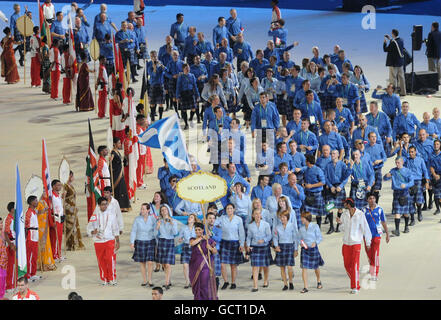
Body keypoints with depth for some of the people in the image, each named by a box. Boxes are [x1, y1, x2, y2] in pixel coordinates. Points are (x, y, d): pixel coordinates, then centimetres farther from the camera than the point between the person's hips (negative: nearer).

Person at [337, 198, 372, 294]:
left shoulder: (360, 214, -8)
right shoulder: (344, 214, 6)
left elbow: (365, 229, -3)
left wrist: (368, 242, -3)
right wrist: (340, 223, -7)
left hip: (356, 243, -5)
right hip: (346, 243, 5)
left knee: (355, 265, -9)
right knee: (347, 265, 7)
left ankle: (355, 287, -6)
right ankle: (354, 282, 27)